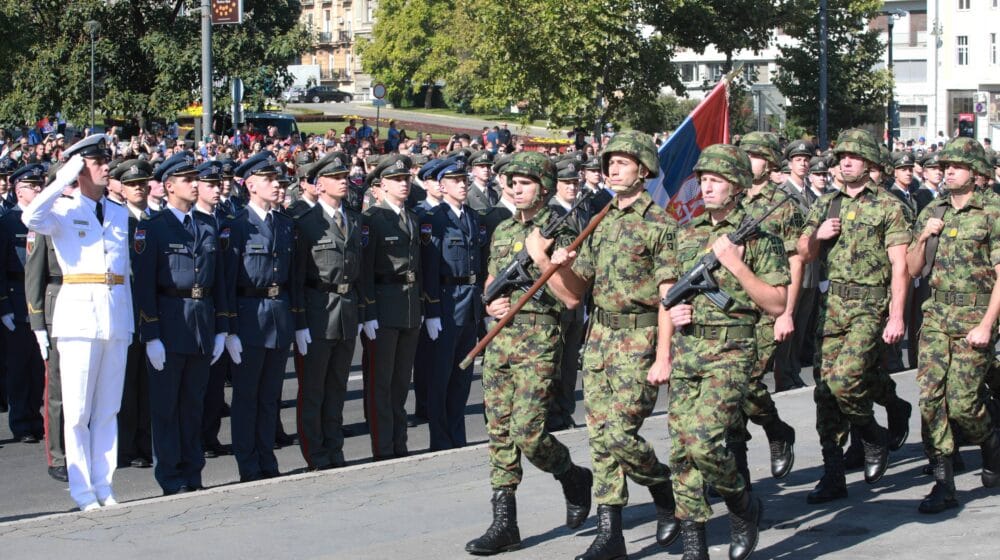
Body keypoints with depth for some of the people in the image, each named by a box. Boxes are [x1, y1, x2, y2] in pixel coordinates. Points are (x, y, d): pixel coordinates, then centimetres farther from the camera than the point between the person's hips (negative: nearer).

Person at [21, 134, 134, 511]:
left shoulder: (119, 214, 15)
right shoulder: (63, 211, 0)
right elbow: (31, 218, -24)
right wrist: (63, 180, -16)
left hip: (115, 316, 5)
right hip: (79, 313, -5)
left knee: (108, 408, 8)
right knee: (77, 409, -3)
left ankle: (104, 486, 14)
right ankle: (83, 490, 2)